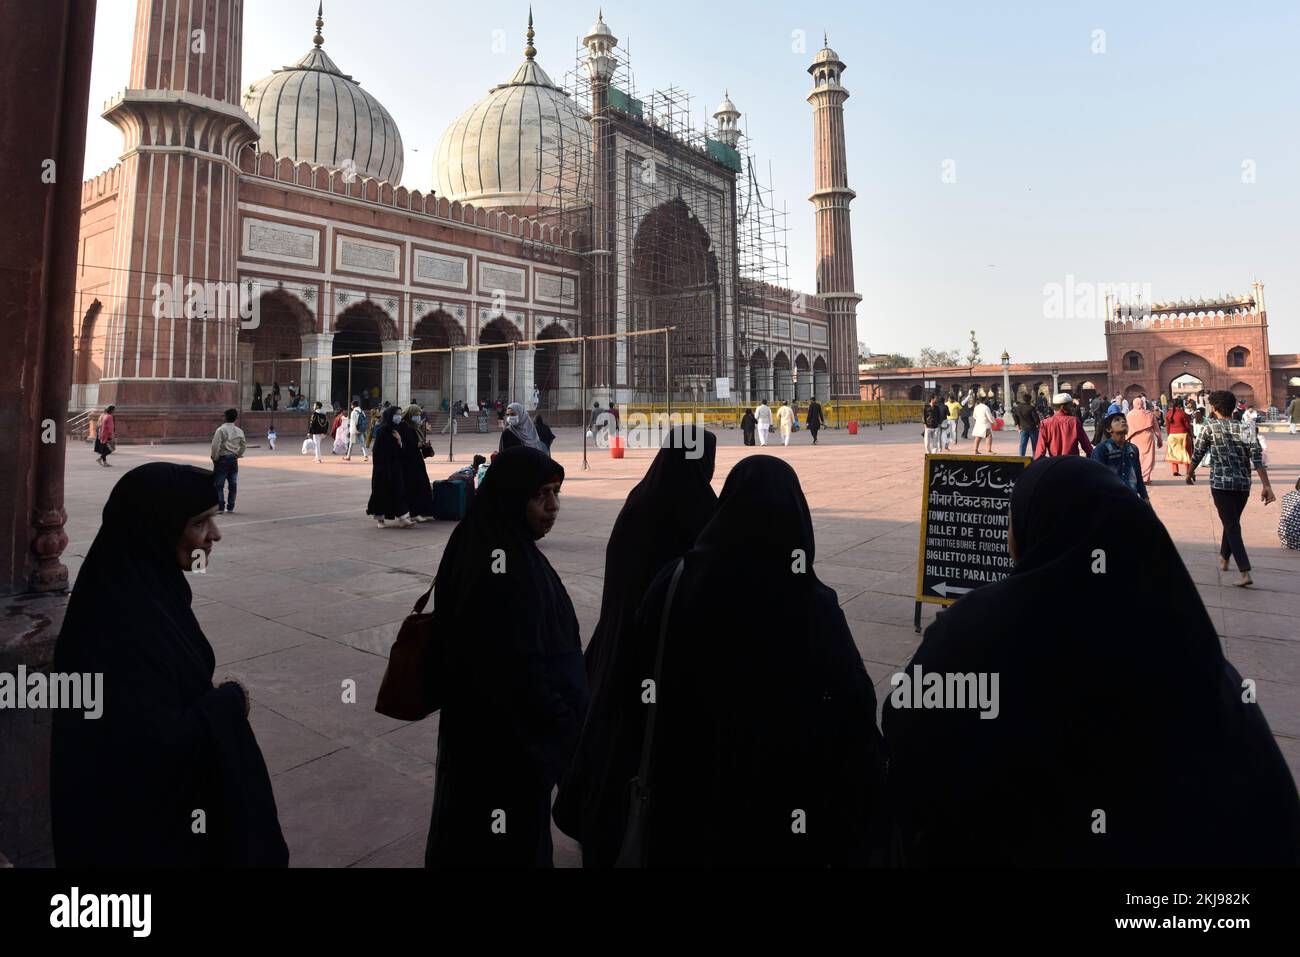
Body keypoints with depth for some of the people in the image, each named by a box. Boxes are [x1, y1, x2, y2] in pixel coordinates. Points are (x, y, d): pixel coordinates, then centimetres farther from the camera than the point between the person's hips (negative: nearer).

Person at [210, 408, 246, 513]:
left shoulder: (221, 430, -13)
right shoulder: (239, 431, 5)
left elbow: (216, 446, -17)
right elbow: (244, 445, 13)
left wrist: (215, 458, -5)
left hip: (222, 459, -5)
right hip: (234, 460, 5)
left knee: (219, 485, 0)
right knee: (233, 484, 8)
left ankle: (220, 506, -2)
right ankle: (230, 507, 12)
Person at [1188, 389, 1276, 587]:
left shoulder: (1211, 427, -4)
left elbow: (1197, 454, 2)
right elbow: (1258, 459, -4)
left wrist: (1190, 473, 20)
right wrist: (1267, 486, -7)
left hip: (1221, 483, -4)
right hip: (1243, 484, 4)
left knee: (1232, 526, -5)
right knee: (1232, 522, 23)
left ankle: (1245, 573, -16)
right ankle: (1224, 559, 40)